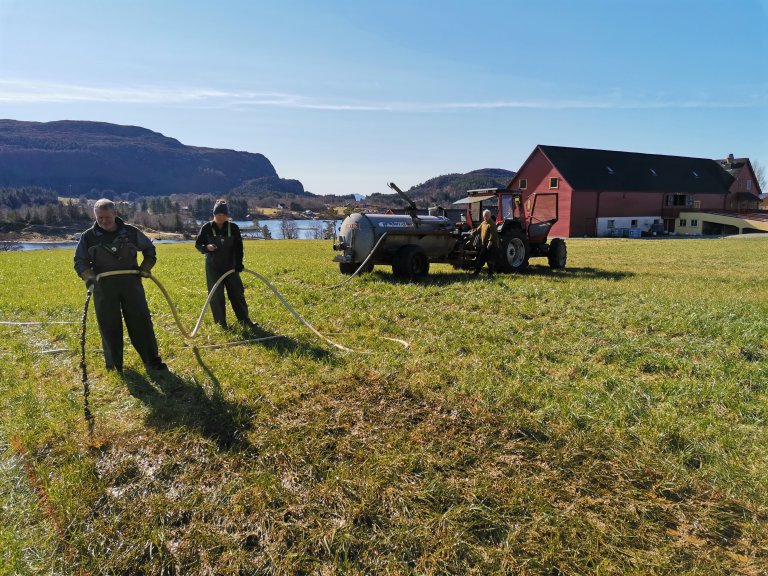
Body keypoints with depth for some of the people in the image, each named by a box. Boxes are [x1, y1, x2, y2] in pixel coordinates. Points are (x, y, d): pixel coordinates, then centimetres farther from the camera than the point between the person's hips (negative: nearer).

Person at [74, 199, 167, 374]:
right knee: (109, 326, 5)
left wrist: (145, 268, 3)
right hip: (103, 286, 0)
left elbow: (149, 249, 16)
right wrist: (88, 276, -13)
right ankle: (114, 366, 19)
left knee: (141, 322, -1)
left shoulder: (131, 232, 3)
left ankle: (152, 362, 5)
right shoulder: (88, 237, 2)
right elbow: (80, 261, 6)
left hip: (131, 282, 0)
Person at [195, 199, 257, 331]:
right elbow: (198, 244, 1)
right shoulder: (207, 228, -7)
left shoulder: (233, 228, -6)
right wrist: (206, 247, -21)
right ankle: (221, 321, 15)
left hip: (230, 266, 1)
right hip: (213, 267, -1)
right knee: (216, 294, 2)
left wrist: (238, 264, -15)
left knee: (237, 292, 2)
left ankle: (244, 319, 11)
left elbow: (238, 247, -5)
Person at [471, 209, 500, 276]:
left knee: (490, 260, -3)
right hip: (484, 245, 9)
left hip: (491, 246, -9)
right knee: (480, 259, 12)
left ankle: (490, 273, 5)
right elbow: (478, 230, 27)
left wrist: (490, 242, -29)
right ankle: (476, 272, 20)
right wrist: (473, 234, 23)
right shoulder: (483, 223, 14)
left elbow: (493, 234, -23)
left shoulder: (492, 224, -14)